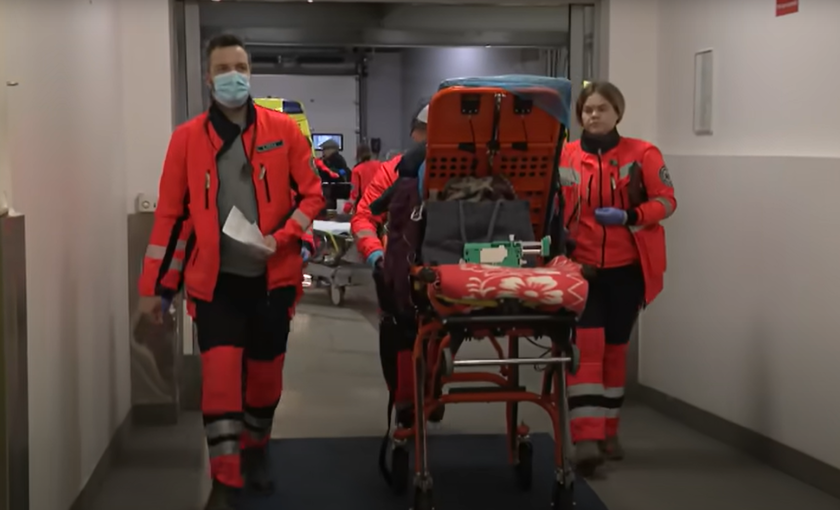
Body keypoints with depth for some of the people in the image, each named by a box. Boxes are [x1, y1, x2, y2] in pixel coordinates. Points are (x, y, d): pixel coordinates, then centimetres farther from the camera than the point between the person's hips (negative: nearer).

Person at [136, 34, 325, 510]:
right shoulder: (188, 138, 0)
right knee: (221, 375, -10)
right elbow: (171, 213, 3)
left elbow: (313, 194, 3)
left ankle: (256, 453, 38)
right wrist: (155, 284, 4)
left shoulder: (283, 130, -1)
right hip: (216, 279, -1)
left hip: (272, 277, 1)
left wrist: (281, 238, -14)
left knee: (265, 373, 13)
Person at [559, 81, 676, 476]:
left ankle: (608, 431, 26)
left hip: (627, 268, 1)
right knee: (586, 345, -14)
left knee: (615, 347, 12)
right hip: (581, 266, -1)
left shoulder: (642, 154, -2)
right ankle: (586, 437, -17)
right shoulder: (565, 158, 0)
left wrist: (629, 216, -18)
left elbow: (666, 201, -3)